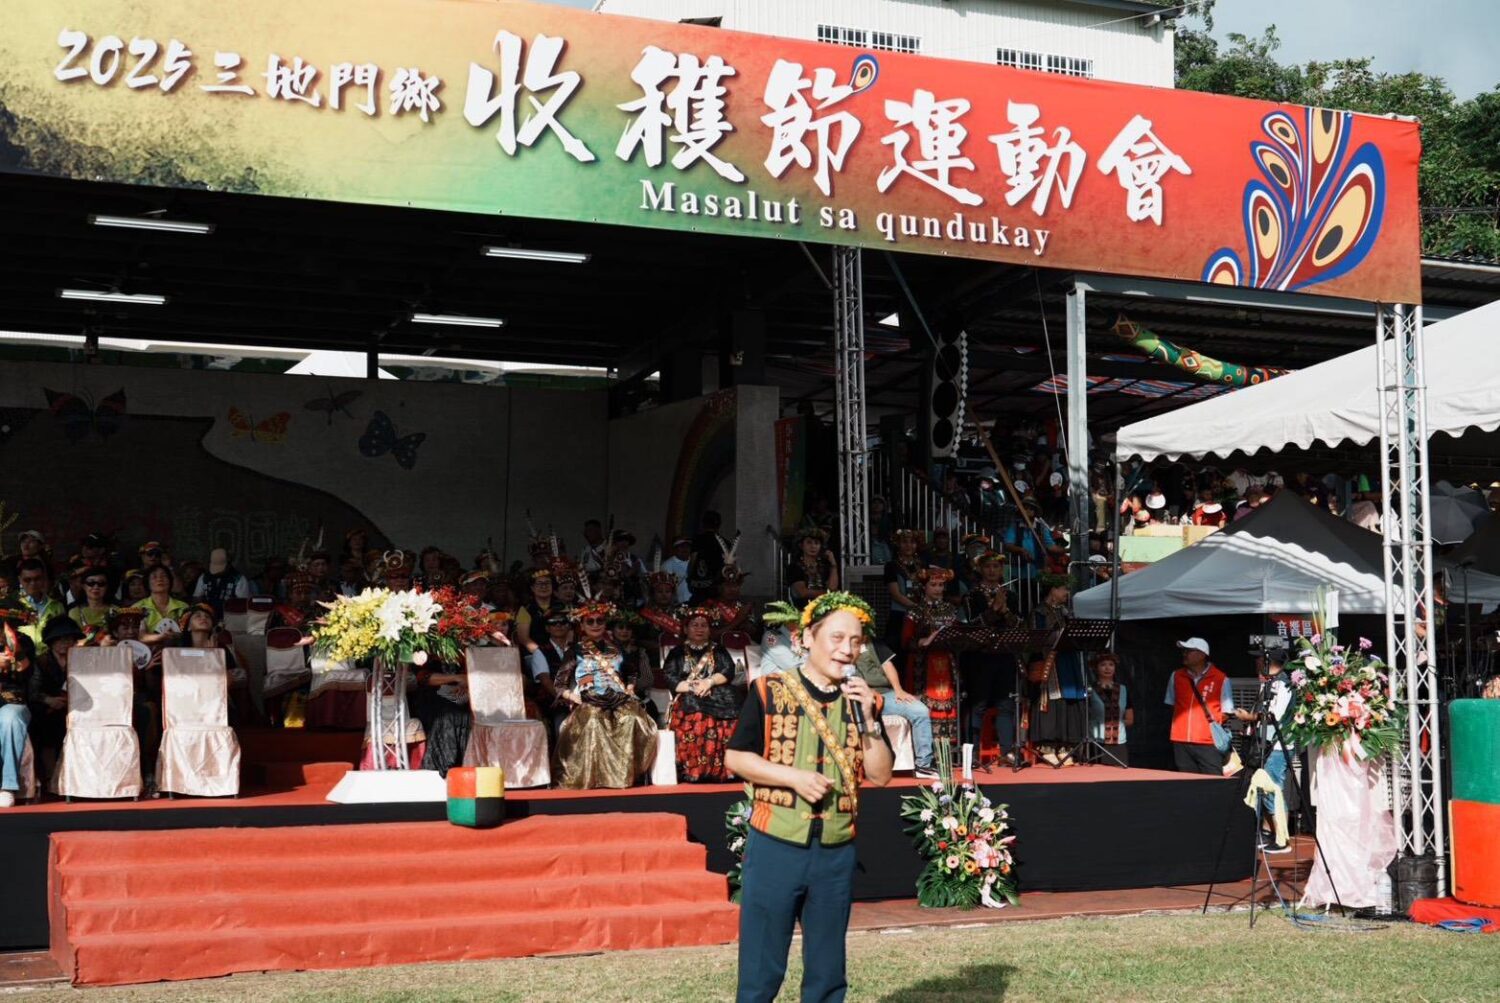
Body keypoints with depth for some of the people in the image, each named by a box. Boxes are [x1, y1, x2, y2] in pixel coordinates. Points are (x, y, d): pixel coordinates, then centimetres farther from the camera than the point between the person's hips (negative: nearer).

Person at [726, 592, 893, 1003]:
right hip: (776, 845, -4)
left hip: (837, 851, 4)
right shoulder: (769, 690, -4)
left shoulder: (863, 701, 7)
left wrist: (868, 719, -11)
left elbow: (880, 776, 3)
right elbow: (735, 758, -5)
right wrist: (794, 776, -16)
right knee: (761, 969, 1)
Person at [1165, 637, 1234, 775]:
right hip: (1181, 742, 4)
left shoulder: (1221, 679, -1)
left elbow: (1227, 712, 5)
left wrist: (1214, 719, -6)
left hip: (1209, 743, -4)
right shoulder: (1176, 676, 11)